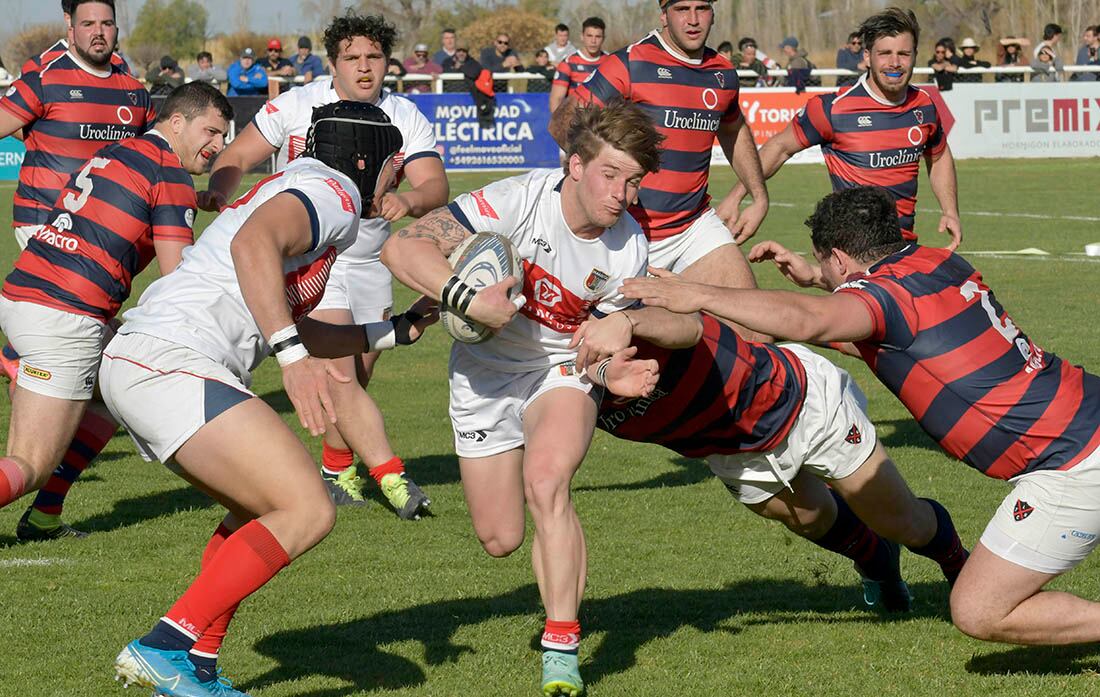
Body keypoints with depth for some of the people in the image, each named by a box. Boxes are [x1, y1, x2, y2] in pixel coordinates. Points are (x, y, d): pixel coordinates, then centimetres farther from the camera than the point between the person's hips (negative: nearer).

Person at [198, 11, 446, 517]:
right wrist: (218, 190, -24)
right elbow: (237, 157, -3)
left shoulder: (407, 119, -1)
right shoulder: (296, 106, -7)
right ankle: (391, 477, -17)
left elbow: (435, 187, -13)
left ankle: (337, 468, 31)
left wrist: (407, 201, -35)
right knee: (338, 377, -16)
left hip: (369, 263, 4)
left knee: (356, 383, 9)